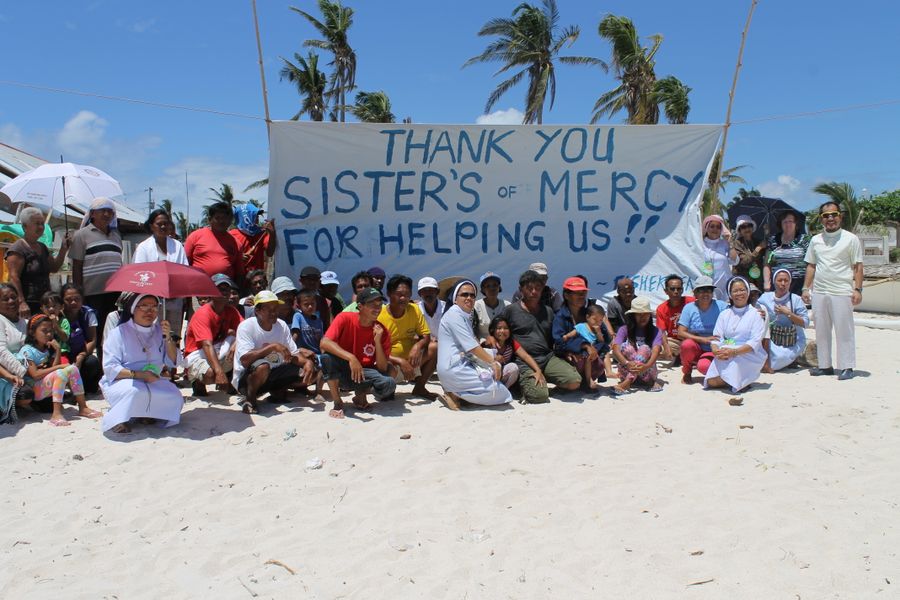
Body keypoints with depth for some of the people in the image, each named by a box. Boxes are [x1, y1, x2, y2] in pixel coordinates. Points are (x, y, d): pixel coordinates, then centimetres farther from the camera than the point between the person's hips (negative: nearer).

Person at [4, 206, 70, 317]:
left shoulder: (42, 247, 17)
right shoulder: (17, 249, -9)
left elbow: (54, 268, 21)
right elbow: (14, 278, -17)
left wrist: (63, 249, 7)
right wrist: (21, 302, -25)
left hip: (44, 304, 8)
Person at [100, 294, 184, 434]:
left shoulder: (160, 331, 9)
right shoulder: (119, 332, -6)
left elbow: (174, 362, 2)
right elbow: (110, 368, -13)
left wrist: (168, 338, -13)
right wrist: (140, 375, -23)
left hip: (153, 381, 4)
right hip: (121, 381, -4)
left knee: (175, 398, -24)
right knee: (136, 391, -38)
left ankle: (146, 413, 2)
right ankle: (116, 419, -11)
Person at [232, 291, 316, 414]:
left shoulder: (282, 325, -1)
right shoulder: (246, 326, -18)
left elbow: (293, 355, -1)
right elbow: (245, 360, -30)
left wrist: (307, 362, -23)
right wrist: (273, 347, -30)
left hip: (273, 374, 6)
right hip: (246, 378, -6)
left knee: (310, 372, -10)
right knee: (262, 366, -39)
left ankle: (278, 392, 11)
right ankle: (250, 399, -10)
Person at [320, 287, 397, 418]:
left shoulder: (382, 331, -8)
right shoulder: (345, 318, -14)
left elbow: (382, 368, -10)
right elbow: (324, 343, -29)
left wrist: (377, 341, -23)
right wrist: (351, 358, -41)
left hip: (363, 373, 1)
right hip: (339, 371, -1)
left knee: (389, 383, -29)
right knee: (327, 356, -34)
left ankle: (360, 395, 5)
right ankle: (337, 402, -14)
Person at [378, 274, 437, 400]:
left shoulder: (414, 310, -6)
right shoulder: (379, 316, -18)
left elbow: (426, 336, -2)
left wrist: (418, 346, -26)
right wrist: (400, 361, -31)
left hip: (410, 359, 5)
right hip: (390, 362, -5)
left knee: (435, 348, -17)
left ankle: (419, 387, 0)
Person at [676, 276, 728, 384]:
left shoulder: (721, 307, -5)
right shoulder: (689, 308, -4)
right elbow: (681, 333, -12)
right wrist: (703, 339, -24)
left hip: (713, 351, -2)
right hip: (696, 350, 2)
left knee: (703, 366, -33)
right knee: (687, 344, -33)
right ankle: (686, 373, -3)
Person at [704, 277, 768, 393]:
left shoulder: (756, 314, 2)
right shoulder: (724, 314, 15)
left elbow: (755, 342, -9)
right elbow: (716, 337, 6)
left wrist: (734, 352, -24)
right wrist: (716, 350, -18)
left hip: (749, 356, -3)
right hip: (726, 355, 3)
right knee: (711, 381, -19)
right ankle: (733, 380, 8)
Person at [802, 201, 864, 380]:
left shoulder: (851, 239, 1)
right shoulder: (815, 240, 12)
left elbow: (858, 266, -1)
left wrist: (857, 289, -9)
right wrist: (806, 288, 9)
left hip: (842, 292, -4)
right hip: (818, 292, 4)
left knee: (844, 331, -1)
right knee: (821, 331, 9)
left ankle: (847, 367, 6)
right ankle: (825, 365, 18)